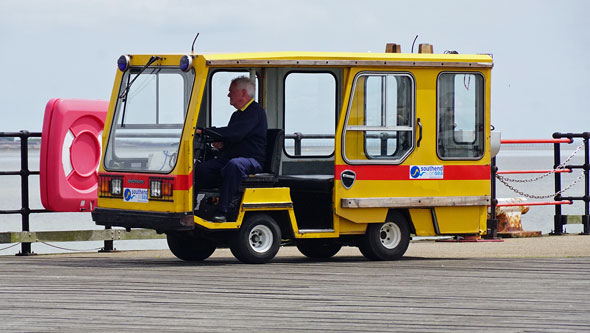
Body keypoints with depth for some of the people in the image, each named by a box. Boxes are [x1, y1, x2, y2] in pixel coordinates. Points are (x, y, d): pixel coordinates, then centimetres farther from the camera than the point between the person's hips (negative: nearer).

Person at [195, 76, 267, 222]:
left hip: (253, 161, -8)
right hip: (230, 158, 8)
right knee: (202, 169, -17)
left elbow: (236, 133, -21)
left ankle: (221, 212, -44)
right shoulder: (237, 114, 25)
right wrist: (220, 144, 9)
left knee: (234, 165, -41)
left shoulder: (256, 112, -7)